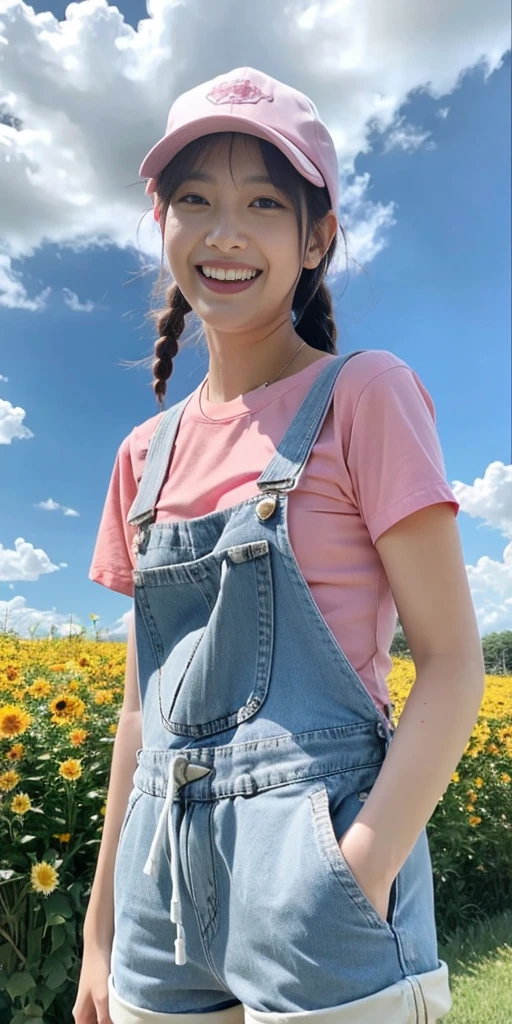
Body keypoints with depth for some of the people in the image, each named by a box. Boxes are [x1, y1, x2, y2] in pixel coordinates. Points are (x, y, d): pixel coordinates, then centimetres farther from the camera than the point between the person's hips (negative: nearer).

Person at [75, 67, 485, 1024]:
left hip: (317, 856, -4)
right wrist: (102, 929, 12)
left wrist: (359, 876, -19)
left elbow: (454, 665, -9)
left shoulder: (365, 395, -7)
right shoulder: (147, 453, 6)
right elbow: (142, 704, 9)